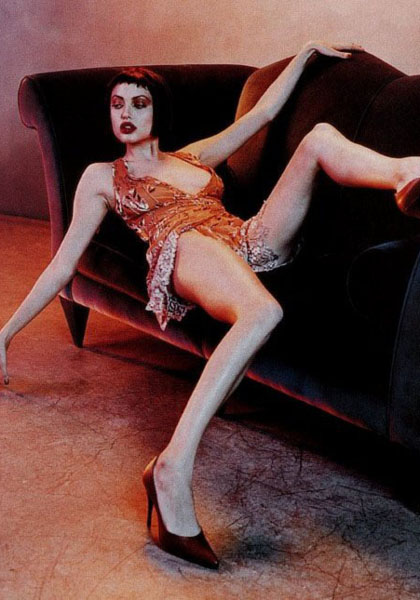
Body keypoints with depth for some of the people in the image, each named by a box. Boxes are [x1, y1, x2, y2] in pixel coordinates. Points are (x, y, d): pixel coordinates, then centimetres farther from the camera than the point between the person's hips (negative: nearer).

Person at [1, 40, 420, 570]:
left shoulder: (194, 157, 34)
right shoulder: (102, 177, 22)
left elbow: (262, 112, 37)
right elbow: (63, 263, 17)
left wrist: (307, 51, 36)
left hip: (252, 243, 6)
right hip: (190, 252, -6)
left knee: (320, 135, -12)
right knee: (263, 311, -44)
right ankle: (172, 467, -51)